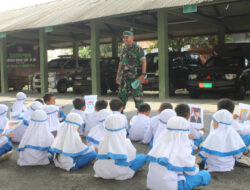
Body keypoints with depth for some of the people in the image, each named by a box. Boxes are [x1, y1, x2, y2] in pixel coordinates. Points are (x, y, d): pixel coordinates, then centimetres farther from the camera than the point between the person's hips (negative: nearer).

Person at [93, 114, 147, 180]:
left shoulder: (102, 141, -12)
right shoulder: (126, 142, -22)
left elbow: (100, 156, 1)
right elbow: (132, 156, -8)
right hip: (120, 174, -1)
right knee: (143, 157, 8)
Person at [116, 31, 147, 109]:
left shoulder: (138, 49, -5)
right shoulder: (123, 49, 15)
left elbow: (143, 62, -10)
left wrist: (143, 75, -19)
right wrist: (118, 76, 18)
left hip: (135, 78, -6)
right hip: (124, 77, 6)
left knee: (138, 97, -3)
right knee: (121, 96, 8)